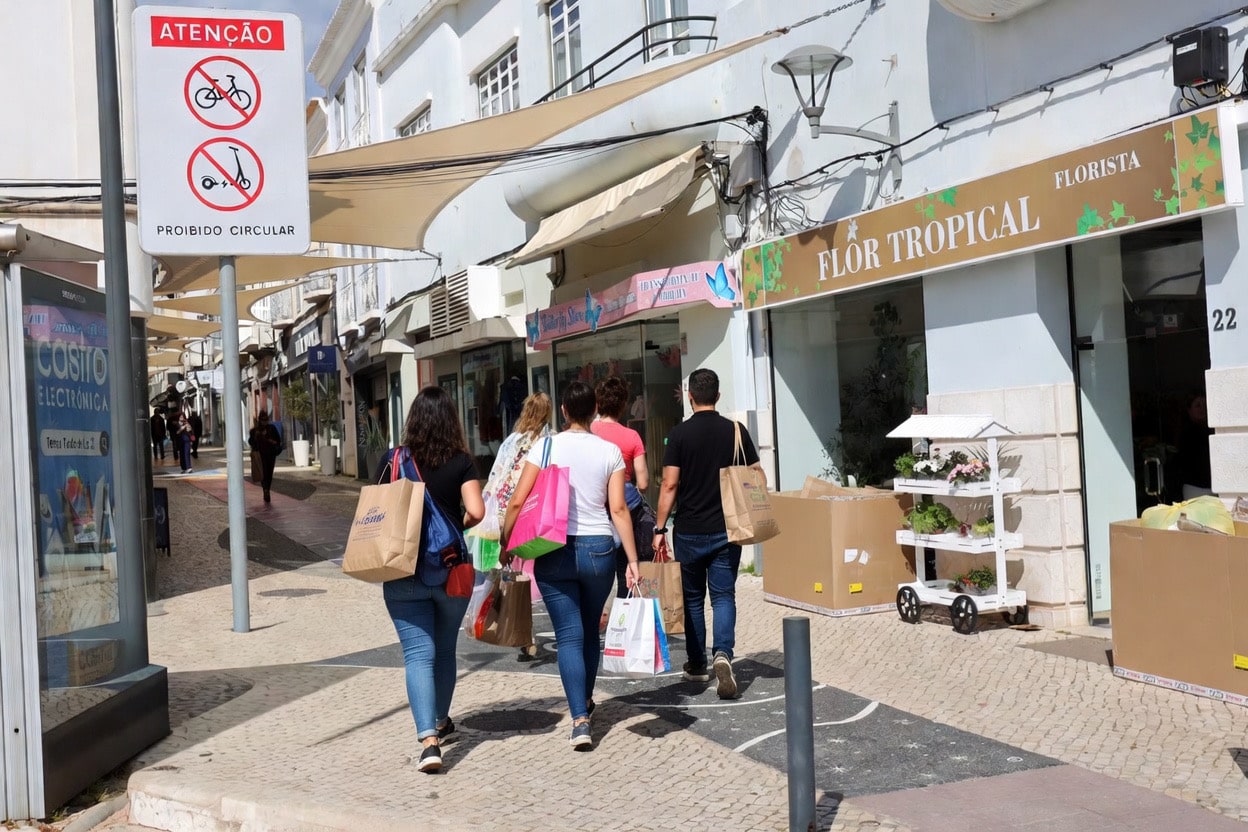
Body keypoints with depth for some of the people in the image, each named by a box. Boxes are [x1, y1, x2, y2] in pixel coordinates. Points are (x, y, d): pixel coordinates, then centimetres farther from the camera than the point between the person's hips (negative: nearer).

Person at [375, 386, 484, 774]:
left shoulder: (392, 460, -3)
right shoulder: (461, 462, -5)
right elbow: (476, 511, -15)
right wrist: (457, 526, 6)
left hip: (403, 571, -1)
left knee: (418, 654, -3)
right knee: (444, 650, 20)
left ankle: (429, 739, -18)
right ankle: (441, 723, 37)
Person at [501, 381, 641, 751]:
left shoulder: (546, 446, -3)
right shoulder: (610, 451, 0)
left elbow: (518, 501, -6)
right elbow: (618, 509, -5)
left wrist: (505, 544, 6)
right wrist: (633, 560, -3)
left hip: (554, 550, -2)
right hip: (598, 549, 2)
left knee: (569, 635, 1)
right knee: (590, 630, 21)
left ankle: (580, 719, -10)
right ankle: (585, 700, 39)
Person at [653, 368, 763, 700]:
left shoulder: (680, 433, -8)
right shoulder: (735, 431, -1)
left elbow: (669, 485, -10)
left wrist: (659, 528, -4)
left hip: (689, 532, -1)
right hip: (726, 530, 1)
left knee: (693, 598, 13)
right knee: (724, 596, 4)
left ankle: (697, 665, 21)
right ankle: (723, 654, -17)